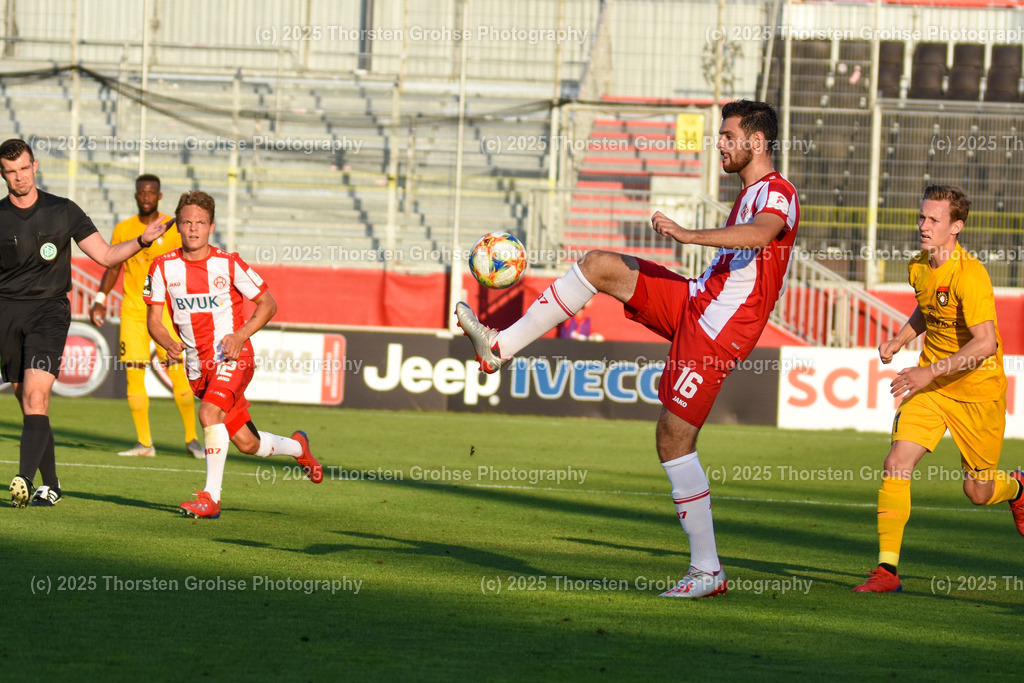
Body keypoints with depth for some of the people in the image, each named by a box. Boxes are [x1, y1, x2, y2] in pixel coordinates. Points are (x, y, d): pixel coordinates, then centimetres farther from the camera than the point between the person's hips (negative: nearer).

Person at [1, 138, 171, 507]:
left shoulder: (63, 211, 4)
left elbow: (106, 255, 5)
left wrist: (143, 241, -8)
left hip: (49, 310, -2)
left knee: (35, 394, -19)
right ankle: (50, 484, 14)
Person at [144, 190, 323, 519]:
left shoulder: (228, 264, -10)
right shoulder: (164, 267, -3)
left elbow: (268, 303, -2)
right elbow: (154, 318, 0)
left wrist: (241, 334, -16)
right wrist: (168, 342, -21)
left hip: (232, 358, -4)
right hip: (197, 365, 4)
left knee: (209, 413, -30)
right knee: (247, 444, 9)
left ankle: (211, 497, -23)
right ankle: (298, 447, 40)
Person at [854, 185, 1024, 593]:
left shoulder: (970, 275, -24)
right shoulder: (919, 268, 0)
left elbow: (985, 343, -31)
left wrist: (929, 372, -34)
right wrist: (900, 340, 4)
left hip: (976, 390, -5)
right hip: (930, 383, 5)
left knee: (978, 492, 7)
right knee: (896, 465, -14)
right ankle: (887, 570, -12)